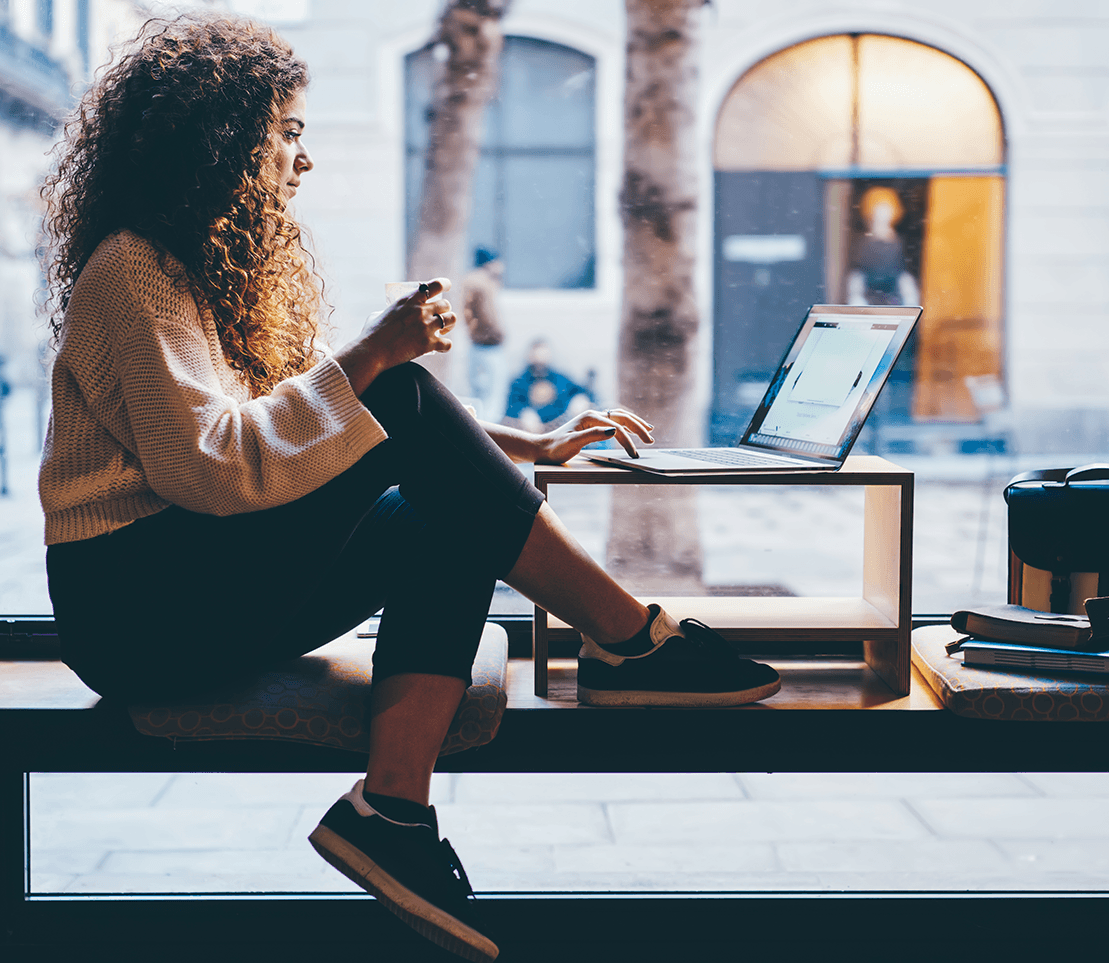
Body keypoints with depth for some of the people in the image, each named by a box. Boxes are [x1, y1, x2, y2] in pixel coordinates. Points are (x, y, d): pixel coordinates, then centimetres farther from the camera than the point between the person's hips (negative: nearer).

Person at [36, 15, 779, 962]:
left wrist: (525, 447, 10)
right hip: (132, 606, -10)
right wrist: (369, 359, -23)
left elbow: (330, 412, 18)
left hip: (218, 583, 10)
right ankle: (631, 640, -18)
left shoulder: (227, 266, 18)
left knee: (448, 531, -13)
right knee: (404, 402, -22)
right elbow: (206, 464, -24)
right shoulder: (131, 272, -12)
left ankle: (390, 810, -25)